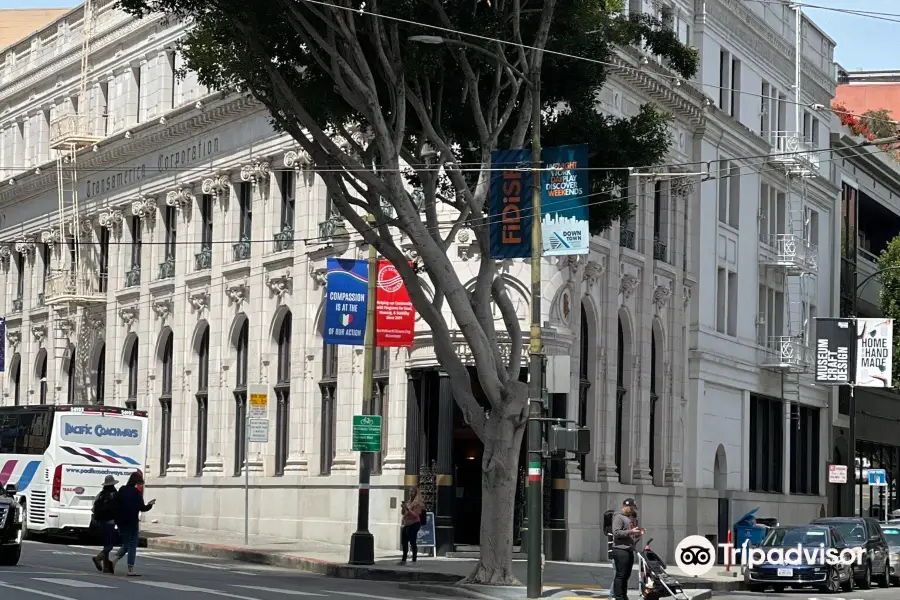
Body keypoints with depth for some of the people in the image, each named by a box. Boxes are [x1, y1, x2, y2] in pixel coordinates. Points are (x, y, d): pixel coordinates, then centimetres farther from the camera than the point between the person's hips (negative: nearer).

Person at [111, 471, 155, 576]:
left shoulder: (121, 490, 6)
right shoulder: (136, 492, -11)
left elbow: (115, 505, 8)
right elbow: (141, 508, -12)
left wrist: (117, 519, 13)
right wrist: (150, 505, 6)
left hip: (121, 522, 5)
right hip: (132, 522, -5)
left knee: (125, 544, 19)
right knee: (132, 545, 2)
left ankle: (114, 559, -4)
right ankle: (130, 569, -1)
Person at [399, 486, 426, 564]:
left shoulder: (418, 503, -6)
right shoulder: (410, 502, 16)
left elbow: (415, 515, -14)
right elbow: (403, 514, 21)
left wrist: (407, 509, -21)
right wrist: (403, 508, 1)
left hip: (414, 524, -8)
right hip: (407, 524, 8)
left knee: (412, 541, -11)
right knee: (404, 541, 7)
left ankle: (414, 560, -7)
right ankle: (404, 559, 13)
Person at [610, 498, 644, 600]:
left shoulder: (631, 517, 22)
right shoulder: (619, 517, -6)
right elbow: (616, 533, -17)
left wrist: (638, 534, 11)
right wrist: (631, 531, -20)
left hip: (629, 550, 9)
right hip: (620, 550, -9)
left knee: (626, 575, 11)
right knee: (620, 575, -8)